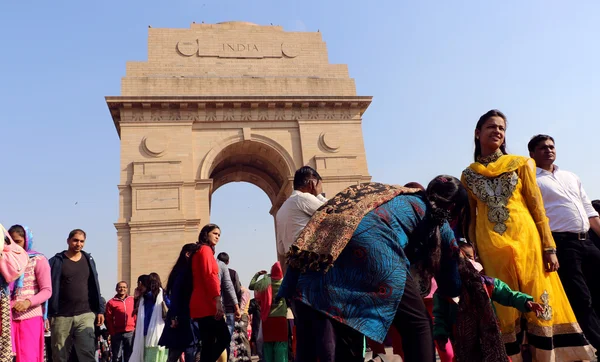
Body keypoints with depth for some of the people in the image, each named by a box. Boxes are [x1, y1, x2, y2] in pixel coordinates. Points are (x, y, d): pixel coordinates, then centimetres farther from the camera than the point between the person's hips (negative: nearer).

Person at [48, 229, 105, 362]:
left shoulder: (88, 260, 10)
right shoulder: (56, 261, 0)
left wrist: (100, 310, 7)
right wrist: (48, 314, -7)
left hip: (85, 314, 1)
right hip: (61, 316, -1)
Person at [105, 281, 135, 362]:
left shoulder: (132, 300, 8)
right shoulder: (111, 302, 2)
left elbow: (136, 315, 10)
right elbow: (108, 319, 0)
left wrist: (135, 328, 3)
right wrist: (112, 332, -6)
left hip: (130, 333, 2)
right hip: (117, 333, -2)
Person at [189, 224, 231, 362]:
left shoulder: (199, 251, 23)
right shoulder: (206, 249, -5)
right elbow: (209, 276, -17)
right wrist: (218, 300, -24)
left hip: (202, 304, 10)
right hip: (207, 304, -10)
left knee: (208, 344, 8)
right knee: (224, 338, -8)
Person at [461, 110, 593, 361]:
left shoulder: (520, 164, 8)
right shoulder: (469, 175, 10)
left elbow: (537, 207, 4)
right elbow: (470, 217, 11)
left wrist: (549, 246, -2)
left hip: (525, 239, 0)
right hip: (490, 246, 0)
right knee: (502, 308, 5)